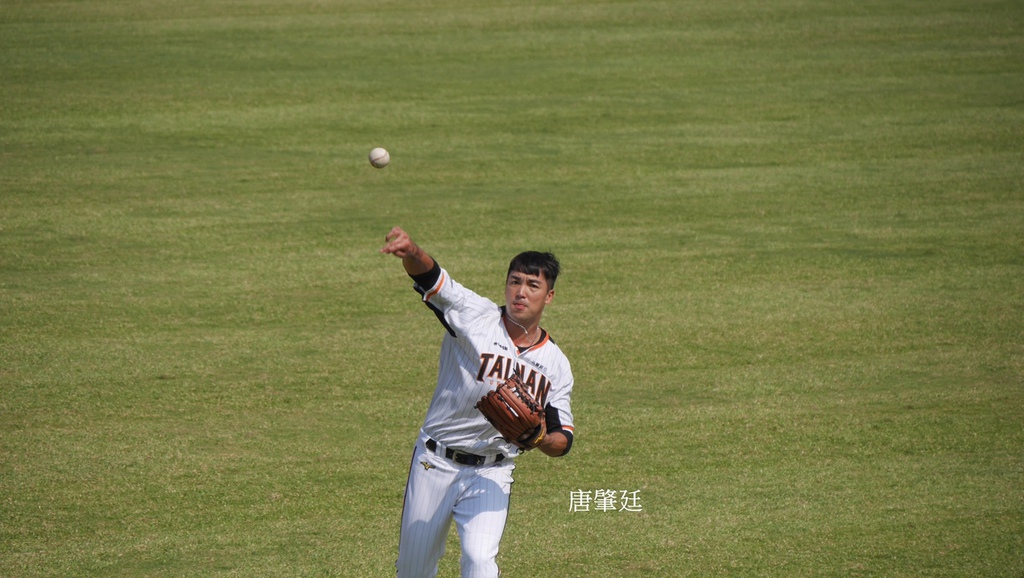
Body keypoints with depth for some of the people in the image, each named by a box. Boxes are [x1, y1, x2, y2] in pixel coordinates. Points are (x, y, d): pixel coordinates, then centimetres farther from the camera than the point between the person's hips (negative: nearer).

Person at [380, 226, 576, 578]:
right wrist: (411, 252, -47)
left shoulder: (555, 365, 0)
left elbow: (563, 440, 3)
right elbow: (428, 275, -23)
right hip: (434, 465, 0)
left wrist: (541, 439, -22)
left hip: (491, 475, 0)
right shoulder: (475, 316, -8)